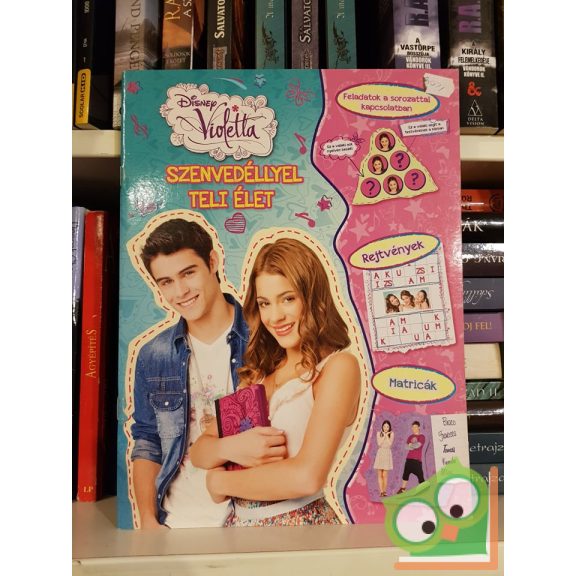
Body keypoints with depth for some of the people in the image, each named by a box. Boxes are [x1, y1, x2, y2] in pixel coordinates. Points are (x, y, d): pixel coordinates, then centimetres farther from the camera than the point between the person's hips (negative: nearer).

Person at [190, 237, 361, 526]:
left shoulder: (338, 366, -10)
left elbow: (307, 476, -20)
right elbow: (198, 451, 6)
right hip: (240, 522, 5)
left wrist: (219, 481, -7)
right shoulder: (261, 369, 6)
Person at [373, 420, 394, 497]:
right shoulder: (379, 433, 5)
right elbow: (379, 443, -8)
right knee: (380, 475, -1)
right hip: (380, 453, 1)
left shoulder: (391, 433, 1)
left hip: (387, 454, -1)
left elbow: (390, 443, -11)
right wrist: (384, 435, -8)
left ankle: (384, 491, 10)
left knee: (385, 475, -3)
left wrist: (387, 435, -11)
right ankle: (381, 492, 2)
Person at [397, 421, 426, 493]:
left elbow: (418, 445, -14)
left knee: (420, 474, -10)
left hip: (417, 459, -5)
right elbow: (407, 446, 4)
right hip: (409, 458, 5)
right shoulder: (411, 436, 15)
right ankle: (403, 488, 19)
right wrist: (414, 446, -10)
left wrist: (411, 445, 1)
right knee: (406, 473, 9)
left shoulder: (422, 437, 0)